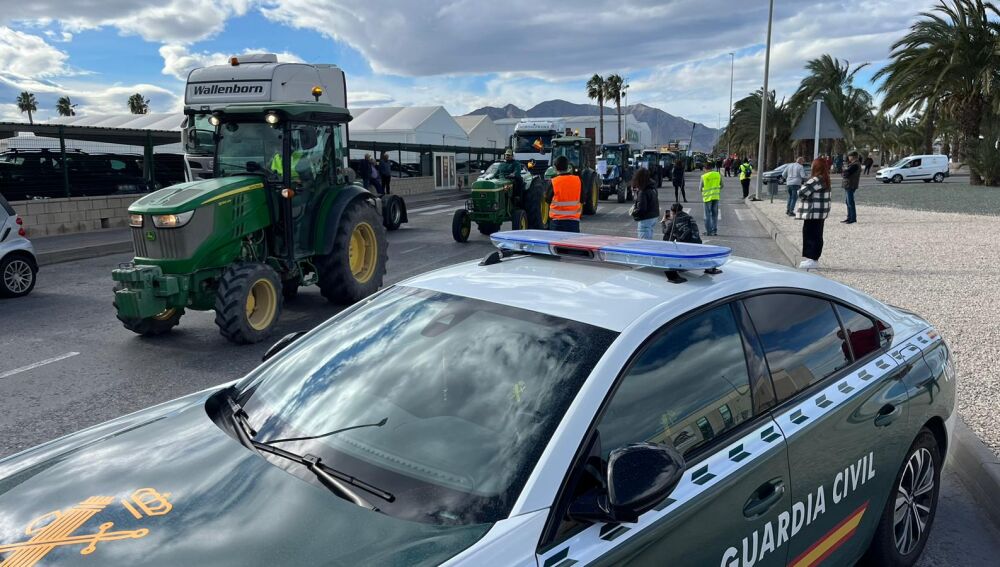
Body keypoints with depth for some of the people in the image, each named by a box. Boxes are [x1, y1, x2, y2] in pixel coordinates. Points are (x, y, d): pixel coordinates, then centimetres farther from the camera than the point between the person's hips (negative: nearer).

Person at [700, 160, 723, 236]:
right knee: (715, 214, 12)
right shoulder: (718, 175, 1)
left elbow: (700, 188, -5)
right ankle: (714, 230, 11)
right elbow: (721, 185, 9)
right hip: (716, 196, 3)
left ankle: (708, 231, 1)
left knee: (708, 215, 3)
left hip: (707, 197, -3)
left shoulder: (704, 176, -9)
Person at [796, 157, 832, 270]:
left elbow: (802, 192, -22)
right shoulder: (824, 180, 13)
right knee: (816, 236, 14)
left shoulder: (816, 180, -19)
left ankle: (813, 259, -4)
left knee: (812, 236, -6)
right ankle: (812, 258, 22)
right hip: (820, 213, 10)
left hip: (813, 213, -10)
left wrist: (801, 189, -2)